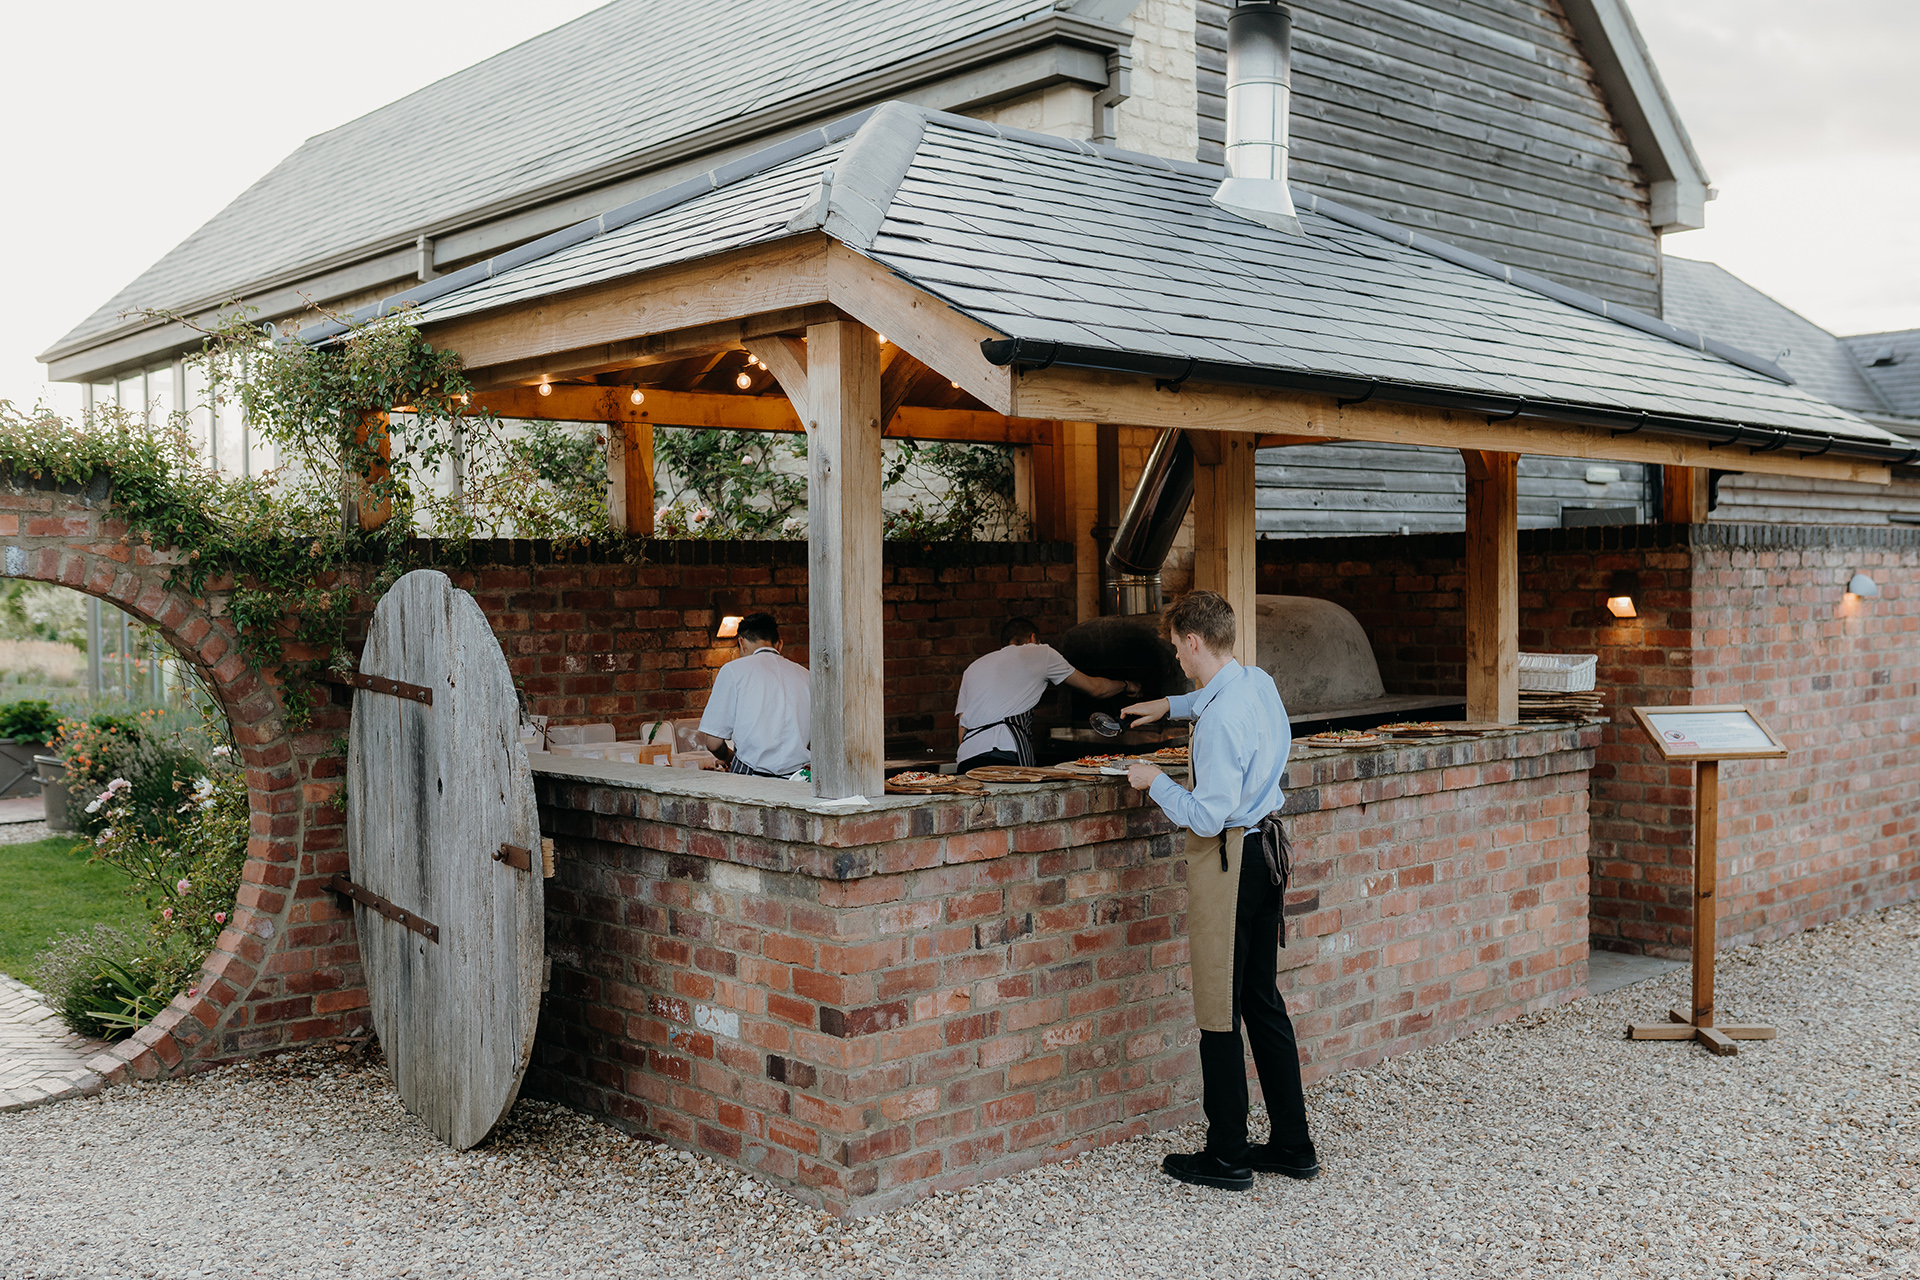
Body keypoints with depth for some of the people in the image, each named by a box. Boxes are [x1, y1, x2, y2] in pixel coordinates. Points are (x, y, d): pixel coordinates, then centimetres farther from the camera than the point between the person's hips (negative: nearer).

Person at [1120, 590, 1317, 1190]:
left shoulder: (1221, 717, -23)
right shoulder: (1261, 683, 6)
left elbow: (1207, 816, -23)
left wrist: (1155, 782, -10)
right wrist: (1171, 706, 33)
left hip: (1227, 859, -9)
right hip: (1268, 847, 9)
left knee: (1219, 1011, 1)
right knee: (1263, 1001, 16)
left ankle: (1227, 1157, 11)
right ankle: (1293, 1145, 23)